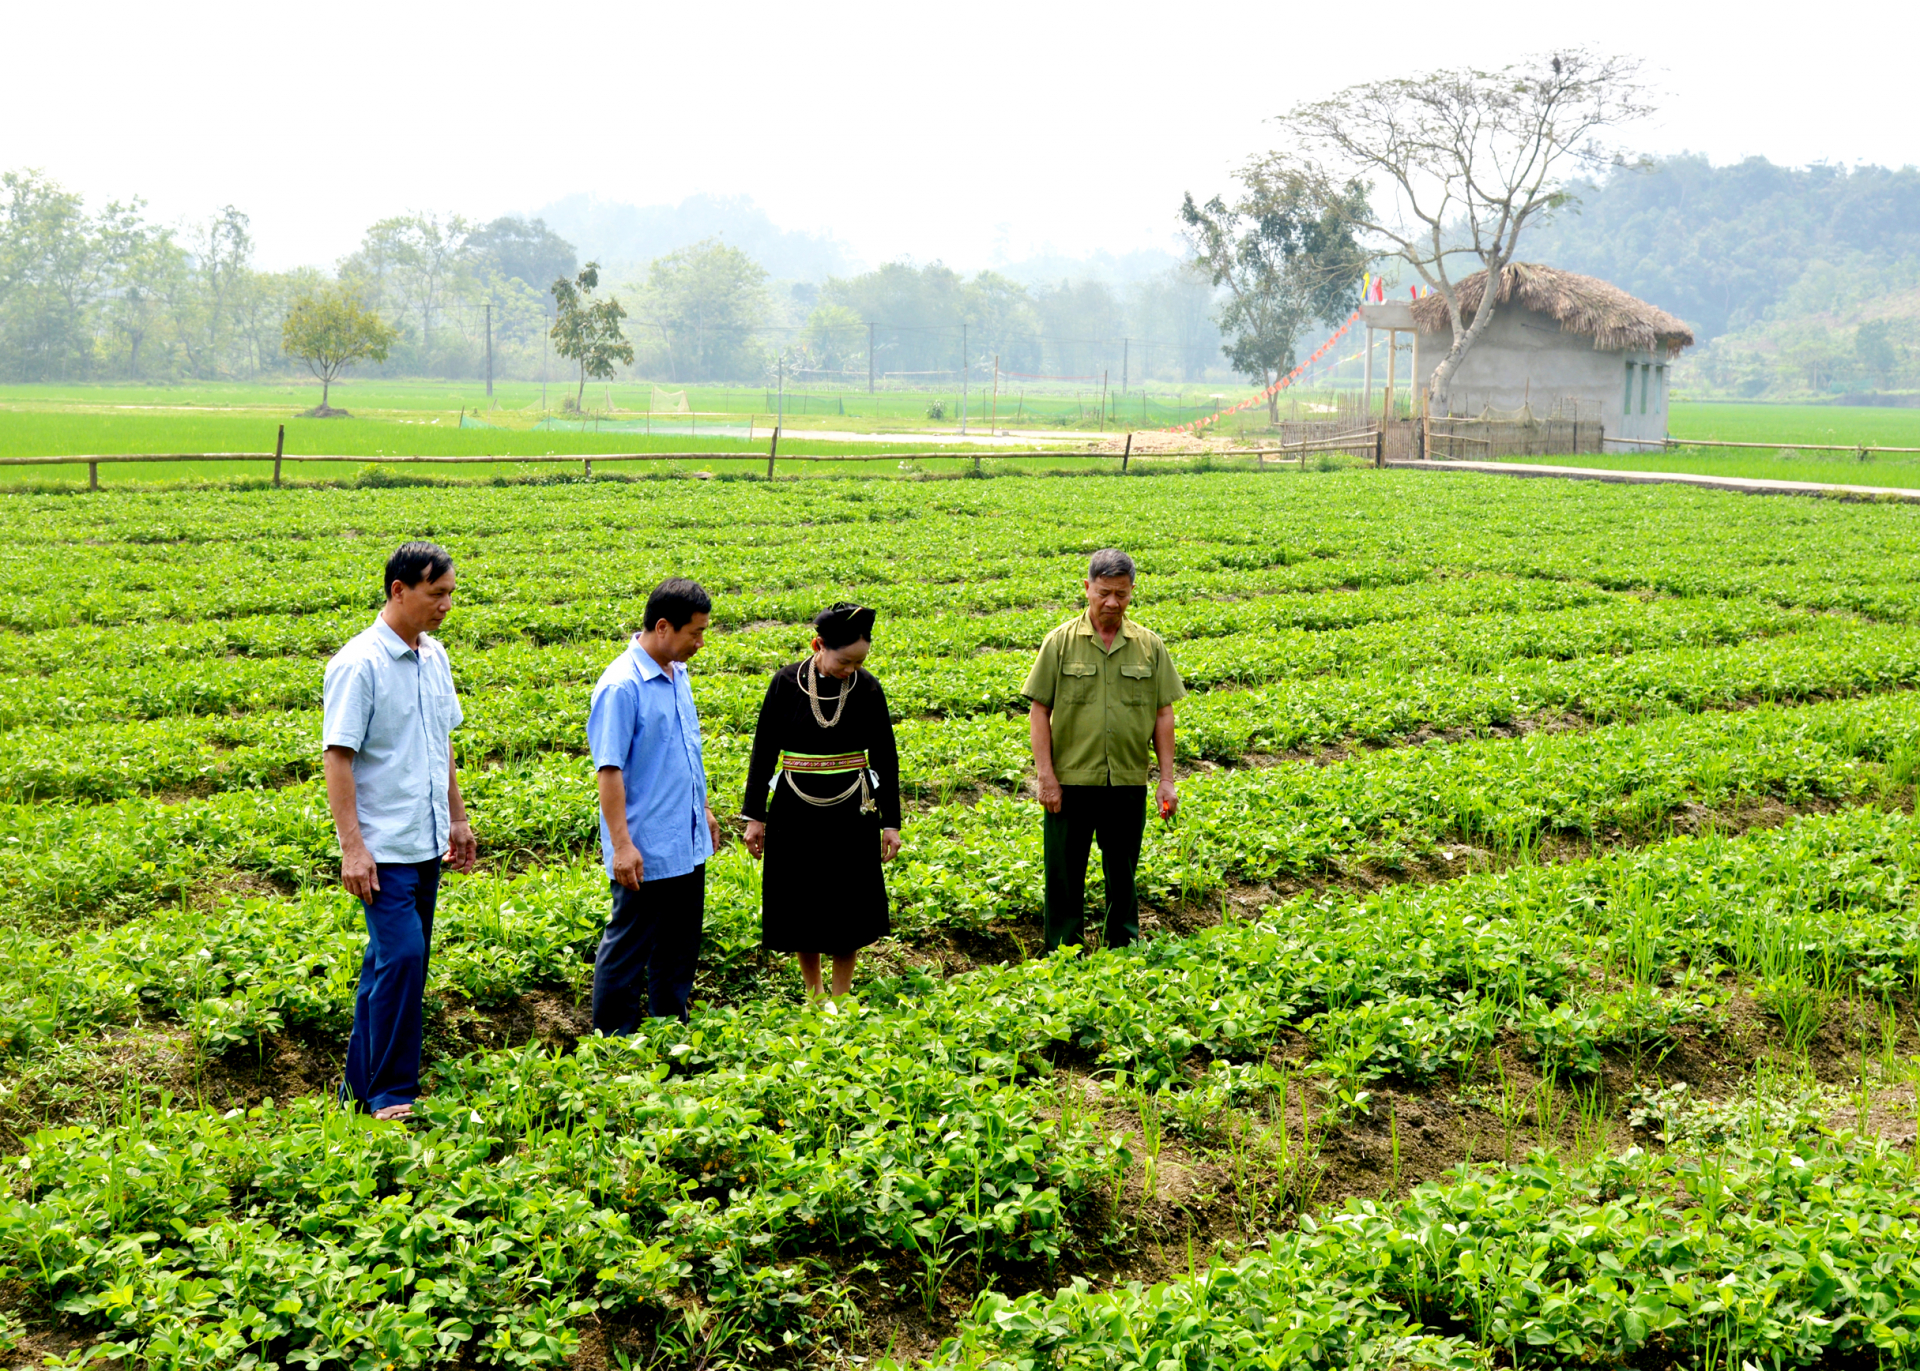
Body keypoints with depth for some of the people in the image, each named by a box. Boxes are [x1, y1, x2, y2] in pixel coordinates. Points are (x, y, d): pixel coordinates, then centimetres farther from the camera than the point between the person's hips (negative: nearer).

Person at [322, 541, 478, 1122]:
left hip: (427, 842, 8)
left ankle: (361, 1085, 21)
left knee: (392, 961, 12)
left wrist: (458, 816, 21)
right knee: (402, 958, -11)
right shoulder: (359, 664, -14)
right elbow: (337, 756, -16)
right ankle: (391, 1093, 0)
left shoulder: (434, 658, 9)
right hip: (383, 847, -8)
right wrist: (351, 847, -19)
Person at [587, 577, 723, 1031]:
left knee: (679, 947, 17)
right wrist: (621, 844, -22)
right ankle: (614, 1043, 13)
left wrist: (703, 808, 24)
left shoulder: (677, 675, 9)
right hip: (646, 851, -9)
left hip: (687, 845, 9)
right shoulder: (621, 686, -18)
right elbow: (609, 769, -20)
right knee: (627, 950, 2)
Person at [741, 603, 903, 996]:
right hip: (795, 812, 0)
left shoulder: (867, 688, -4)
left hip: (851, 813, 0)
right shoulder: (786, 683, -7)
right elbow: (764, 751, 0)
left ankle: (841, 997, 20)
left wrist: (891, 822, 2)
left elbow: (884, 757, 3)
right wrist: (755, 816, 0)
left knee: (848, 908, 5)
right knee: (799, 907, 7)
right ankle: (813, 993, 26)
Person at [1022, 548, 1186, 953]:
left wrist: (1167, 779, 3)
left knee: (1123, 875, 11)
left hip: (1128, 783, 2)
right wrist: (1046, 776, -7)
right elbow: (1039, 711, -1)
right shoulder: (1061, 642, 0)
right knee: (1064, 874, 4)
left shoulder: (1149, 646, 6)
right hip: (1072, 781, -2)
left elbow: (1163, 714, 8)